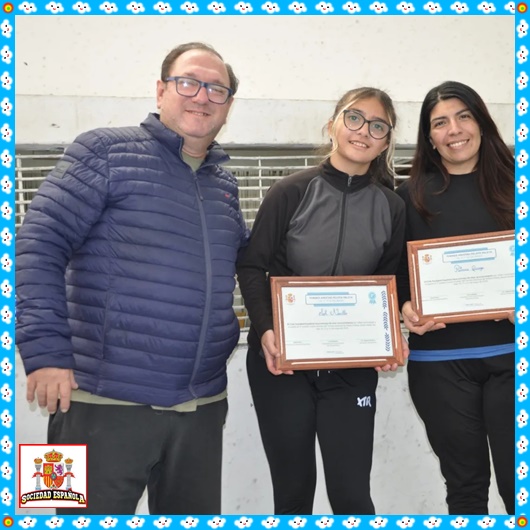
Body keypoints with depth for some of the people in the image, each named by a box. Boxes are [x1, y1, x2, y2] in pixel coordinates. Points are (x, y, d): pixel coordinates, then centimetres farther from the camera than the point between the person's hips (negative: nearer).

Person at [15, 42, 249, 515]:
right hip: (105, 404, -5)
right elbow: (40, 245, -10)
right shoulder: (106, 151, -4)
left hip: (202, 407, 6)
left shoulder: (225, 186, 14)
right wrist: (47, 349, -18)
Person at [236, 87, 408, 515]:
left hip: (352, 366, 2)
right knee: (293, 490, 9)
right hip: (281, 359, -1)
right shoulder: (291, 192, -5)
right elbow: (252, 267, -3)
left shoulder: (391, 208, 3)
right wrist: (265, 329, -18)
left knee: (351, 493, 1)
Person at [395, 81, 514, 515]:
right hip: (439, 359, 0)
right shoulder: (413, 196, 6)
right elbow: (397, 271, 7)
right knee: (465, 483, 10)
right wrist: (405, 307, -13)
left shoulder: (510, 186, 6)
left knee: (516, 481, 3)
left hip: (509, 353, 0)